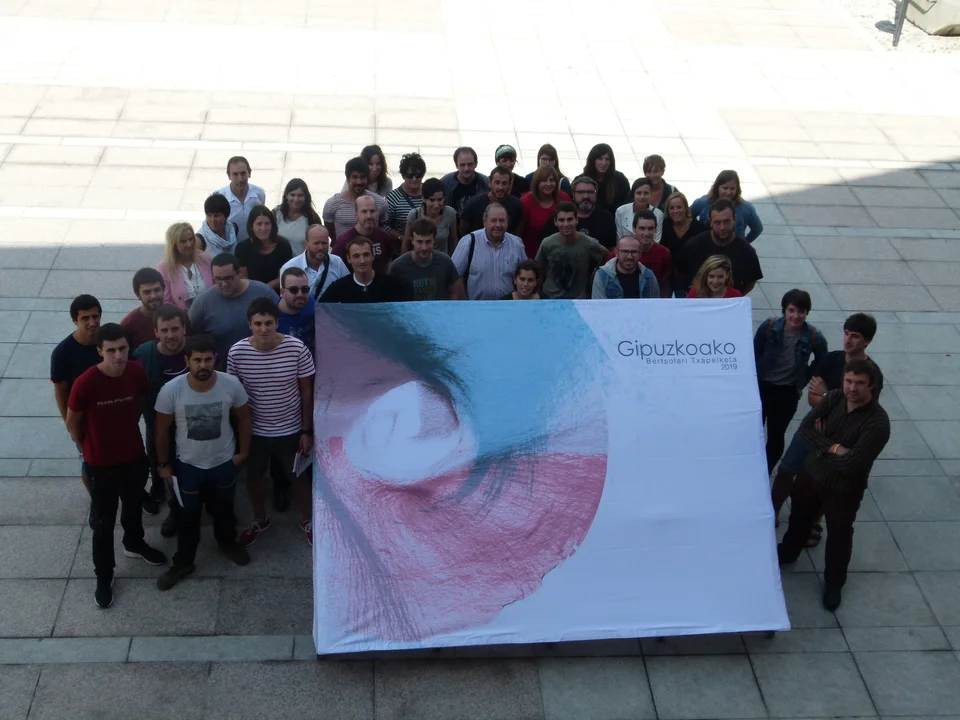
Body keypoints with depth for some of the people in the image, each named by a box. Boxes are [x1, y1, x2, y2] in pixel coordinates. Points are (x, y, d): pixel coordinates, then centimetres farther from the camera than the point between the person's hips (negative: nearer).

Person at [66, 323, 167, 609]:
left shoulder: (137, 373, -16)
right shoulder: (85, 383, -28)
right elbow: (72, 423, -10)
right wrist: (89, 446, 5)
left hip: (135, 457, 4)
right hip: (101, 464, -4)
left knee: (133, 507, 28)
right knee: (104, 521, 12)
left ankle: (134, 544, 56)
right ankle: (103, 577, 31)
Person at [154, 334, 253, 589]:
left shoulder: (231, 385, -23)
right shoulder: (171, 390, -25)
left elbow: (243, 418, -4)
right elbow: (162, 430, -10)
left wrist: (243, 451, 2)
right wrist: (164, 464, -2)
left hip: (224, 462, 2)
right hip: (187, 465, -1)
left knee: (224, 508, 27)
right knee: (188, 517, 17)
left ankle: (227, 542, 55)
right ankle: (183, 562, 39)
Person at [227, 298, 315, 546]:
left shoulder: (298, 349, -19)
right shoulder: (237, 353, -17)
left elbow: (306, 392, -8)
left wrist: (307, 431, -5)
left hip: (290, 430, -1)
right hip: (254, 430, 1)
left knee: (299, 478, 17)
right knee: (253, 479, 20)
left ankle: (307, 520, 44)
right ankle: (260, 520, 47)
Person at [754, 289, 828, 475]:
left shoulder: (814, 337, -17)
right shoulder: (768, 327, -19)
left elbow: (821, 362, 3)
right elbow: (754, 355, -5)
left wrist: (803, 381, 3)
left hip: (788, 393, 1)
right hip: (761, 387, -1)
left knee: (776, 437, 16)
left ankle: (764, 475, 35)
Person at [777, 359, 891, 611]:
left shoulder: (878, 423, -29)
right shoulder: (834, 397, -13)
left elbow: (850, 464, -31)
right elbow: (805, 429, -17)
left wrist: (822, 445, -18)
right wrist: (833, 448, -28)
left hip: (844, 489, -4)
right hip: (811, 474, 5)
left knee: (838, 536, 16)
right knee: (799, 517, 27)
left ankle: (833, 583, 41)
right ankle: (788, 552, 56)